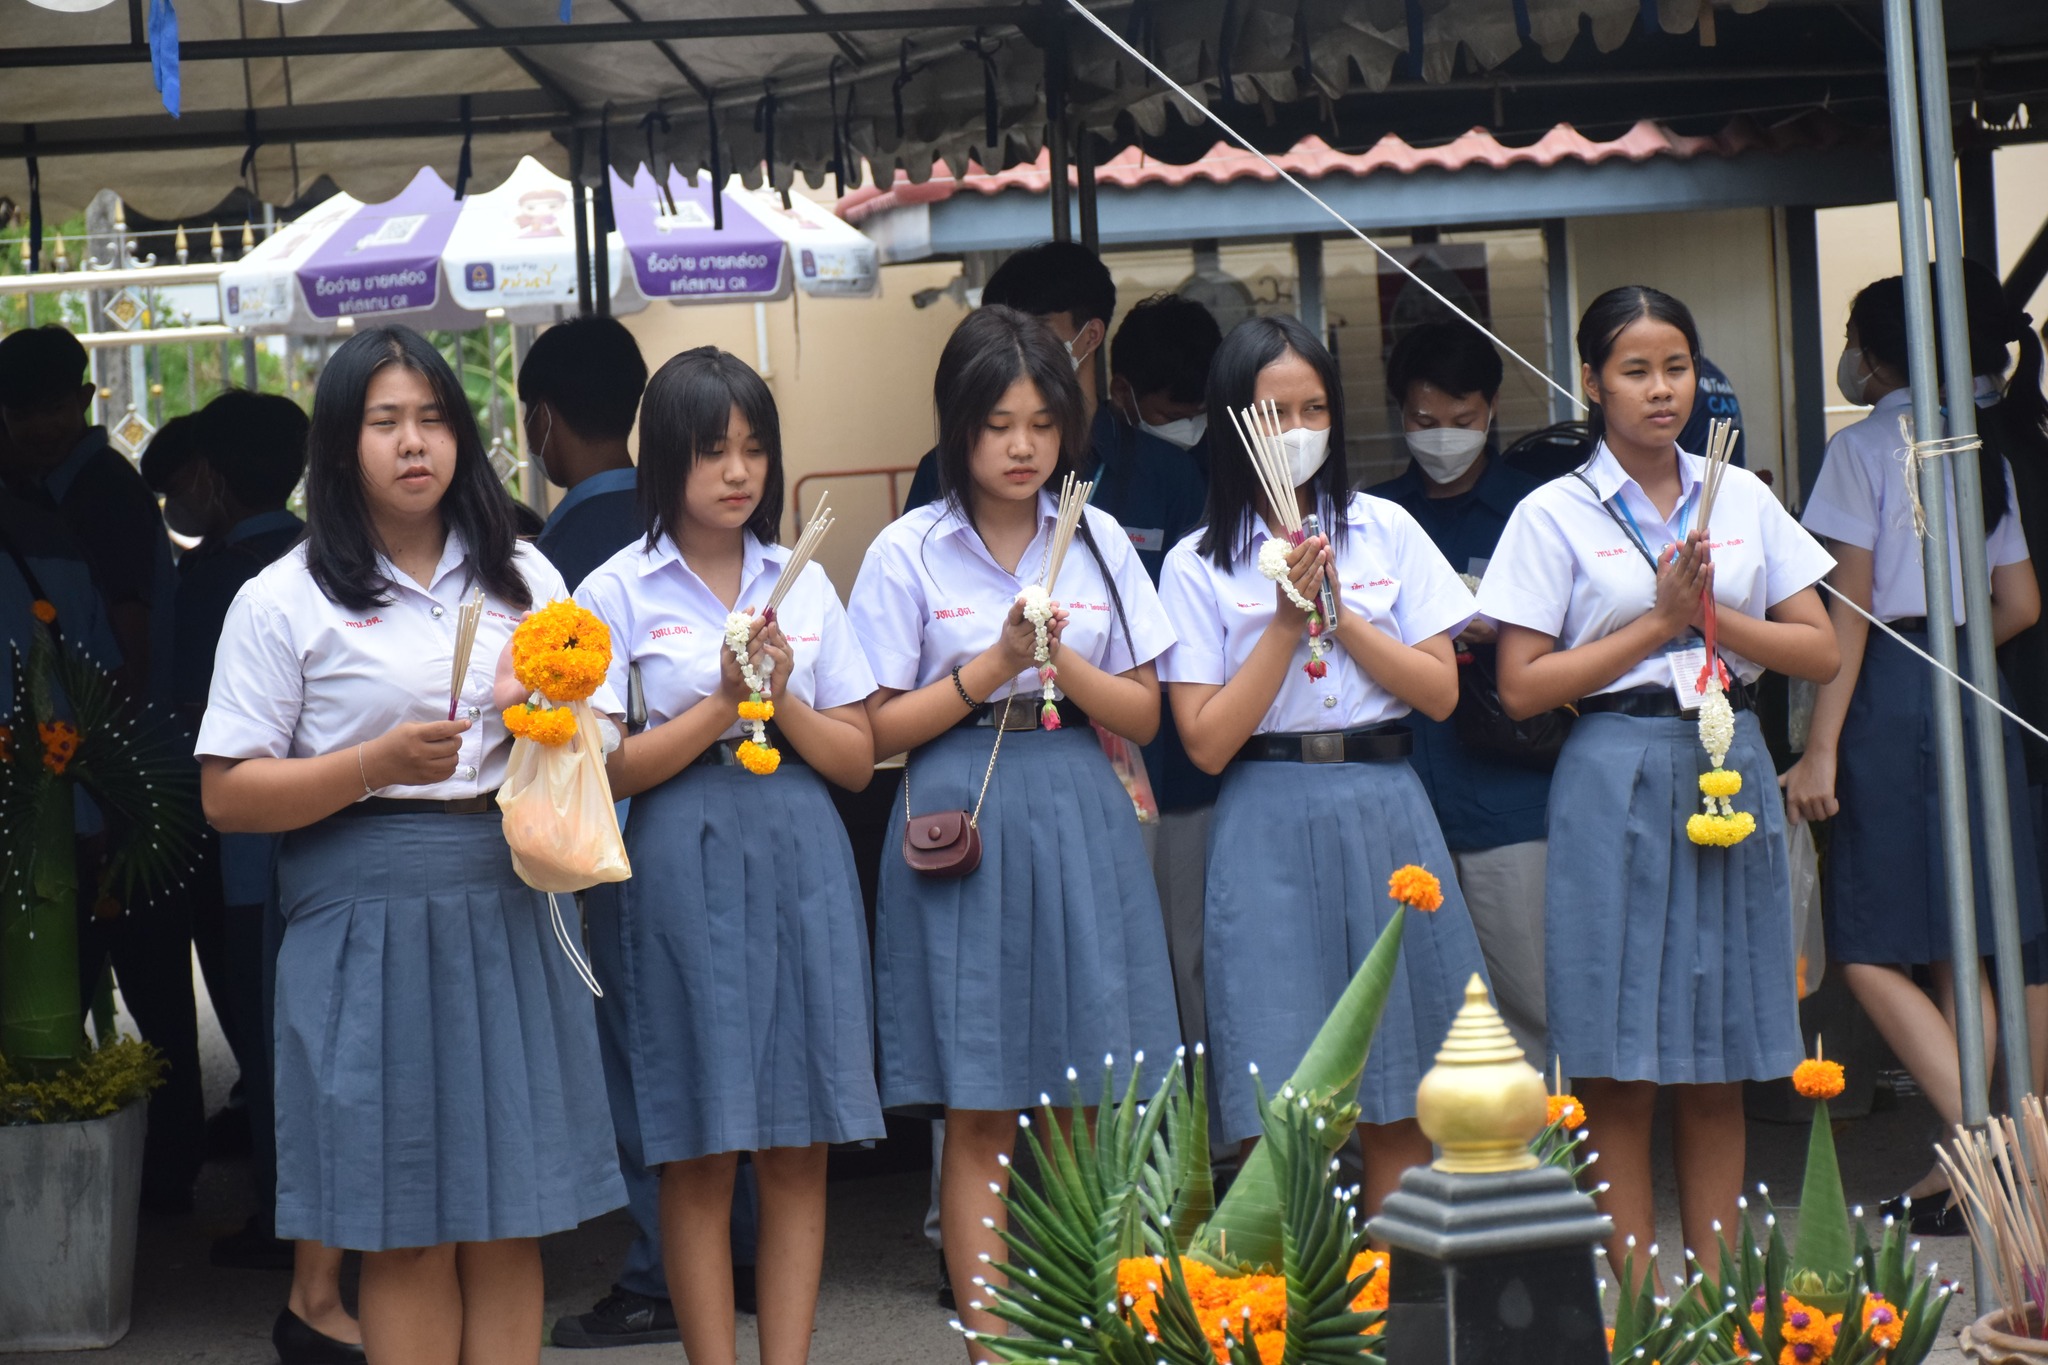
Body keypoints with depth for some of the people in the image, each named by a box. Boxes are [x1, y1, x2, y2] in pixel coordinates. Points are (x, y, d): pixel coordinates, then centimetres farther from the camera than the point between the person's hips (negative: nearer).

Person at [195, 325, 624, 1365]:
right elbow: (226, 797, -3)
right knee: (407, 1238, 0)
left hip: (503, 919, 3)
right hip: (365, 927, -3)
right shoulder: (286, 599, 1)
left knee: (509, 1226, 3)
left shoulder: (523, 577, 12)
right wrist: (380, 764, -14)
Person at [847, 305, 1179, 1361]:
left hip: (1080, 827, 2)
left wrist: (1059, 659, -11)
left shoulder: (1097, 541, 8)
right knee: (979, 1116, 0)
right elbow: (883, 728, -2)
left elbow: (1141, 717, 6)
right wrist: (993, 666, -13)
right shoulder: (909, 553, 0)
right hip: (964, 830, -2)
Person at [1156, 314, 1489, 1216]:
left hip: (1385, 813, 2)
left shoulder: (1385, 532, 9)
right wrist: (1289, 619, -10)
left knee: (1398, 1108, 5)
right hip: (1270, 828, -2)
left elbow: (1440, 692, 2)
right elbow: (1207, 742, -6)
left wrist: (1337, 609, -7)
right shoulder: (1199, 565, 3)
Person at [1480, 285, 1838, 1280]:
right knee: (1619, 1067, -2)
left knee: (1720, 1061, 7)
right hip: (1617, 781, -3)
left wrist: (1713, 618, -8)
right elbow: (1521, 687, -7)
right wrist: (1659, 622, -10)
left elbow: (1820, 652, 7)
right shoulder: (1554, 515, -1)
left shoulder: (1741, 497, 10)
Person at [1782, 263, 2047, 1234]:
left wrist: (1820, 750, -13)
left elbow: (1850, 608, -12)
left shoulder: (1863, 447, -6)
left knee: (1870, 951, -6)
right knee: (1958, 953, 9)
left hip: (1893, 698, -7)